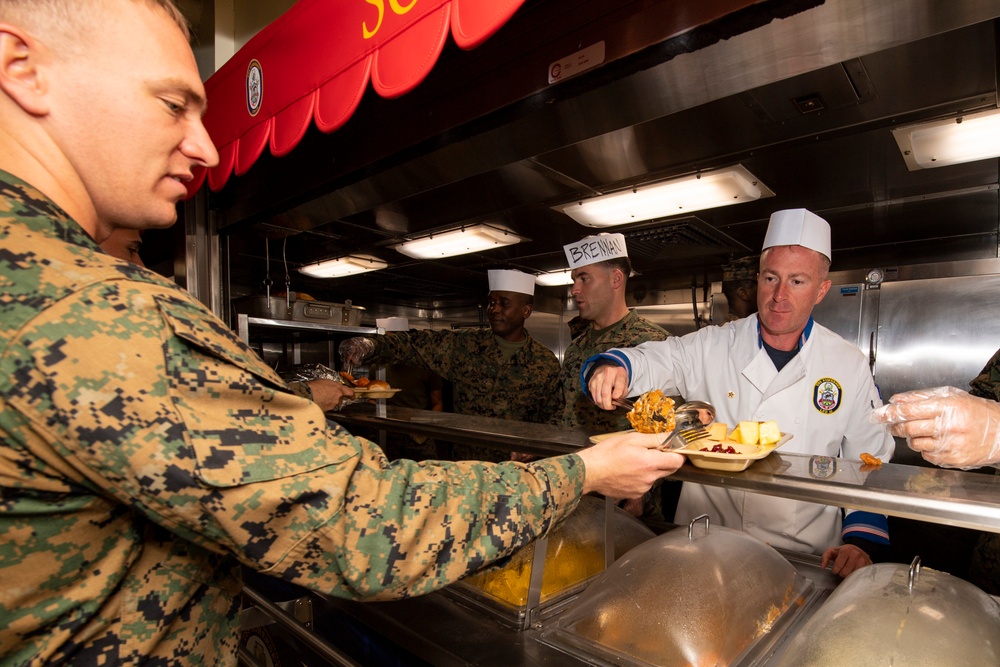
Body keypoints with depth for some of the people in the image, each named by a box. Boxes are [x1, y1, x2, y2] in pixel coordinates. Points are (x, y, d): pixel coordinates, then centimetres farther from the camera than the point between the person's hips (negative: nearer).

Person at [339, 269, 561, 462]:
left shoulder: (545, 363, -3)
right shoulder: (465, 345, -1)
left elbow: (550, 422, 1)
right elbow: (413, 344, -8)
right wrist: (370, 344, -26)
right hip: (465, 463, 1)